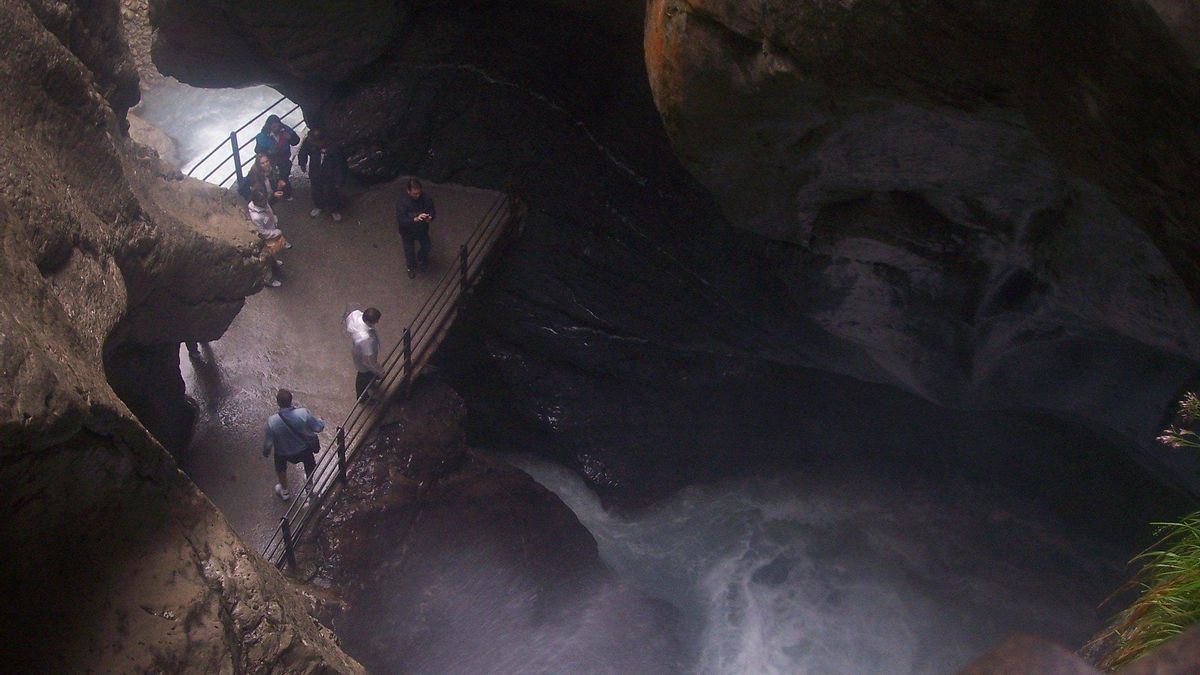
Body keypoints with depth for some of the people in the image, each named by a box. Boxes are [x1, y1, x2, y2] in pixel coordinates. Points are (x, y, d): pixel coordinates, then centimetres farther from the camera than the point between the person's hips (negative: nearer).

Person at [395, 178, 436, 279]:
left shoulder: (426, 198, -23)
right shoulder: (401, 202, -34)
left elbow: (433, 211, -11)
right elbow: (401, 220, -35)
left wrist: (430, 217, -34)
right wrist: (415, 219, -50)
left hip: (422, 229, 3)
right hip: (408, 232, -3)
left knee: (426, 247, 24)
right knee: (409, 251, 21)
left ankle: (421, 259, 58)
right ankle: (411, 267, 51)